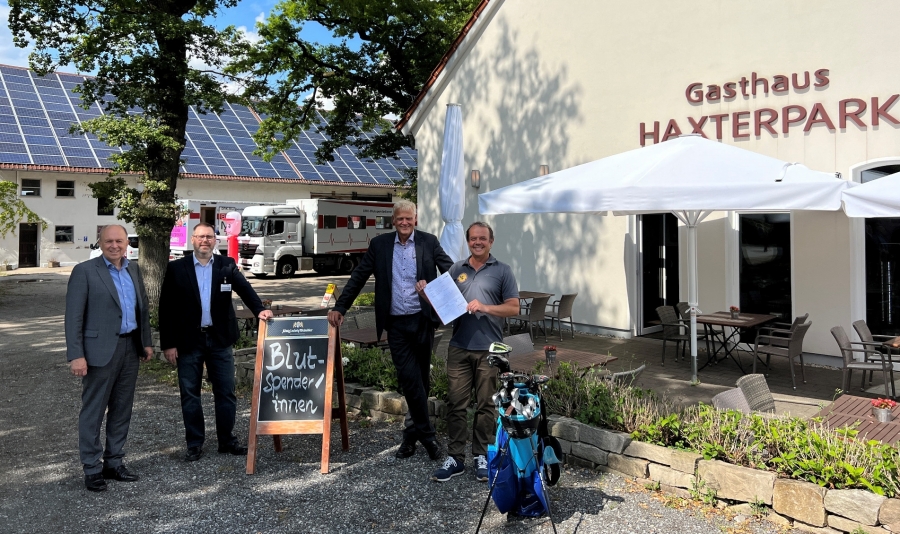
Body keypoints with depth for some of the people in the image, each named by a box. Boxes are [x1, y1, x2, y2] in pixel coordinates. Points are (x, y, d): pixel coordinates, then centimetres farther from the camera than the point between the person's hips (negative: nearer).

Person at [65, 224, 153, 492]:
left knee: (122, 410, 13)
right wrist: (76, 355, -16)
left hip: (130, 347, 6)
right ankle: (92, 469, 16)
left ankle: (113, 463, 25)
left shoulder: (133, 269, 11)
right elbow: (74, 316, -10)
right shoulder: (85, 271, -7)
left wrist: (146, 341, 13)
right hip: (100, 349, -6)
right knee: (93, 411, 4)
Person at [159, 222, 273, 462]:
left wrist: (259, 309, -30)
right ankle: (195, 444, 21)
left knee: (226, 392, 8)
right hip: (188, 341, -1)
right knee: (190, 394, 8)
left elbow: (244, 288, -11)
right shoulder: (176, 269, -1)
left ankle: (227, 440, 23)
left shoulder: (227, 265, 3)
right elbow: (166, 309, -2)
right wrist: (168, 344, -6)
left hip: (220, 339, 1)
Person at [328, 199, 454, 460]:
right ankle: (426, 434, 7)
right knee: (409, 377, -7)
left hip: (422, 319, 1)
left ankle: (412, 434, 27)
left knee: (421, 378, 10)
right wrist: (340, 307, -1)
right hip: (396, 323, 0)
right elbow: (358, 278, 4)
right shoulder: (379, 244, 4)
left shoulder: (429, 242, 2)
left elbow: (451, 271, 0)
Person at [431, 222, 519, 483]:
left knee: (485, 405, 7)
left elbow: (513, 307, -1)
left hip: (489, 349, -2)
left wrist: (485, 307, -14)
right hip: (459, 347, 2)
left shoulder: (502, 271, 4)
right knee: (455, 403, 3)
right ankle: (455, 458, 13)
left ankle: (481, 456, 20)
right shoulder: (456, 269, 11)